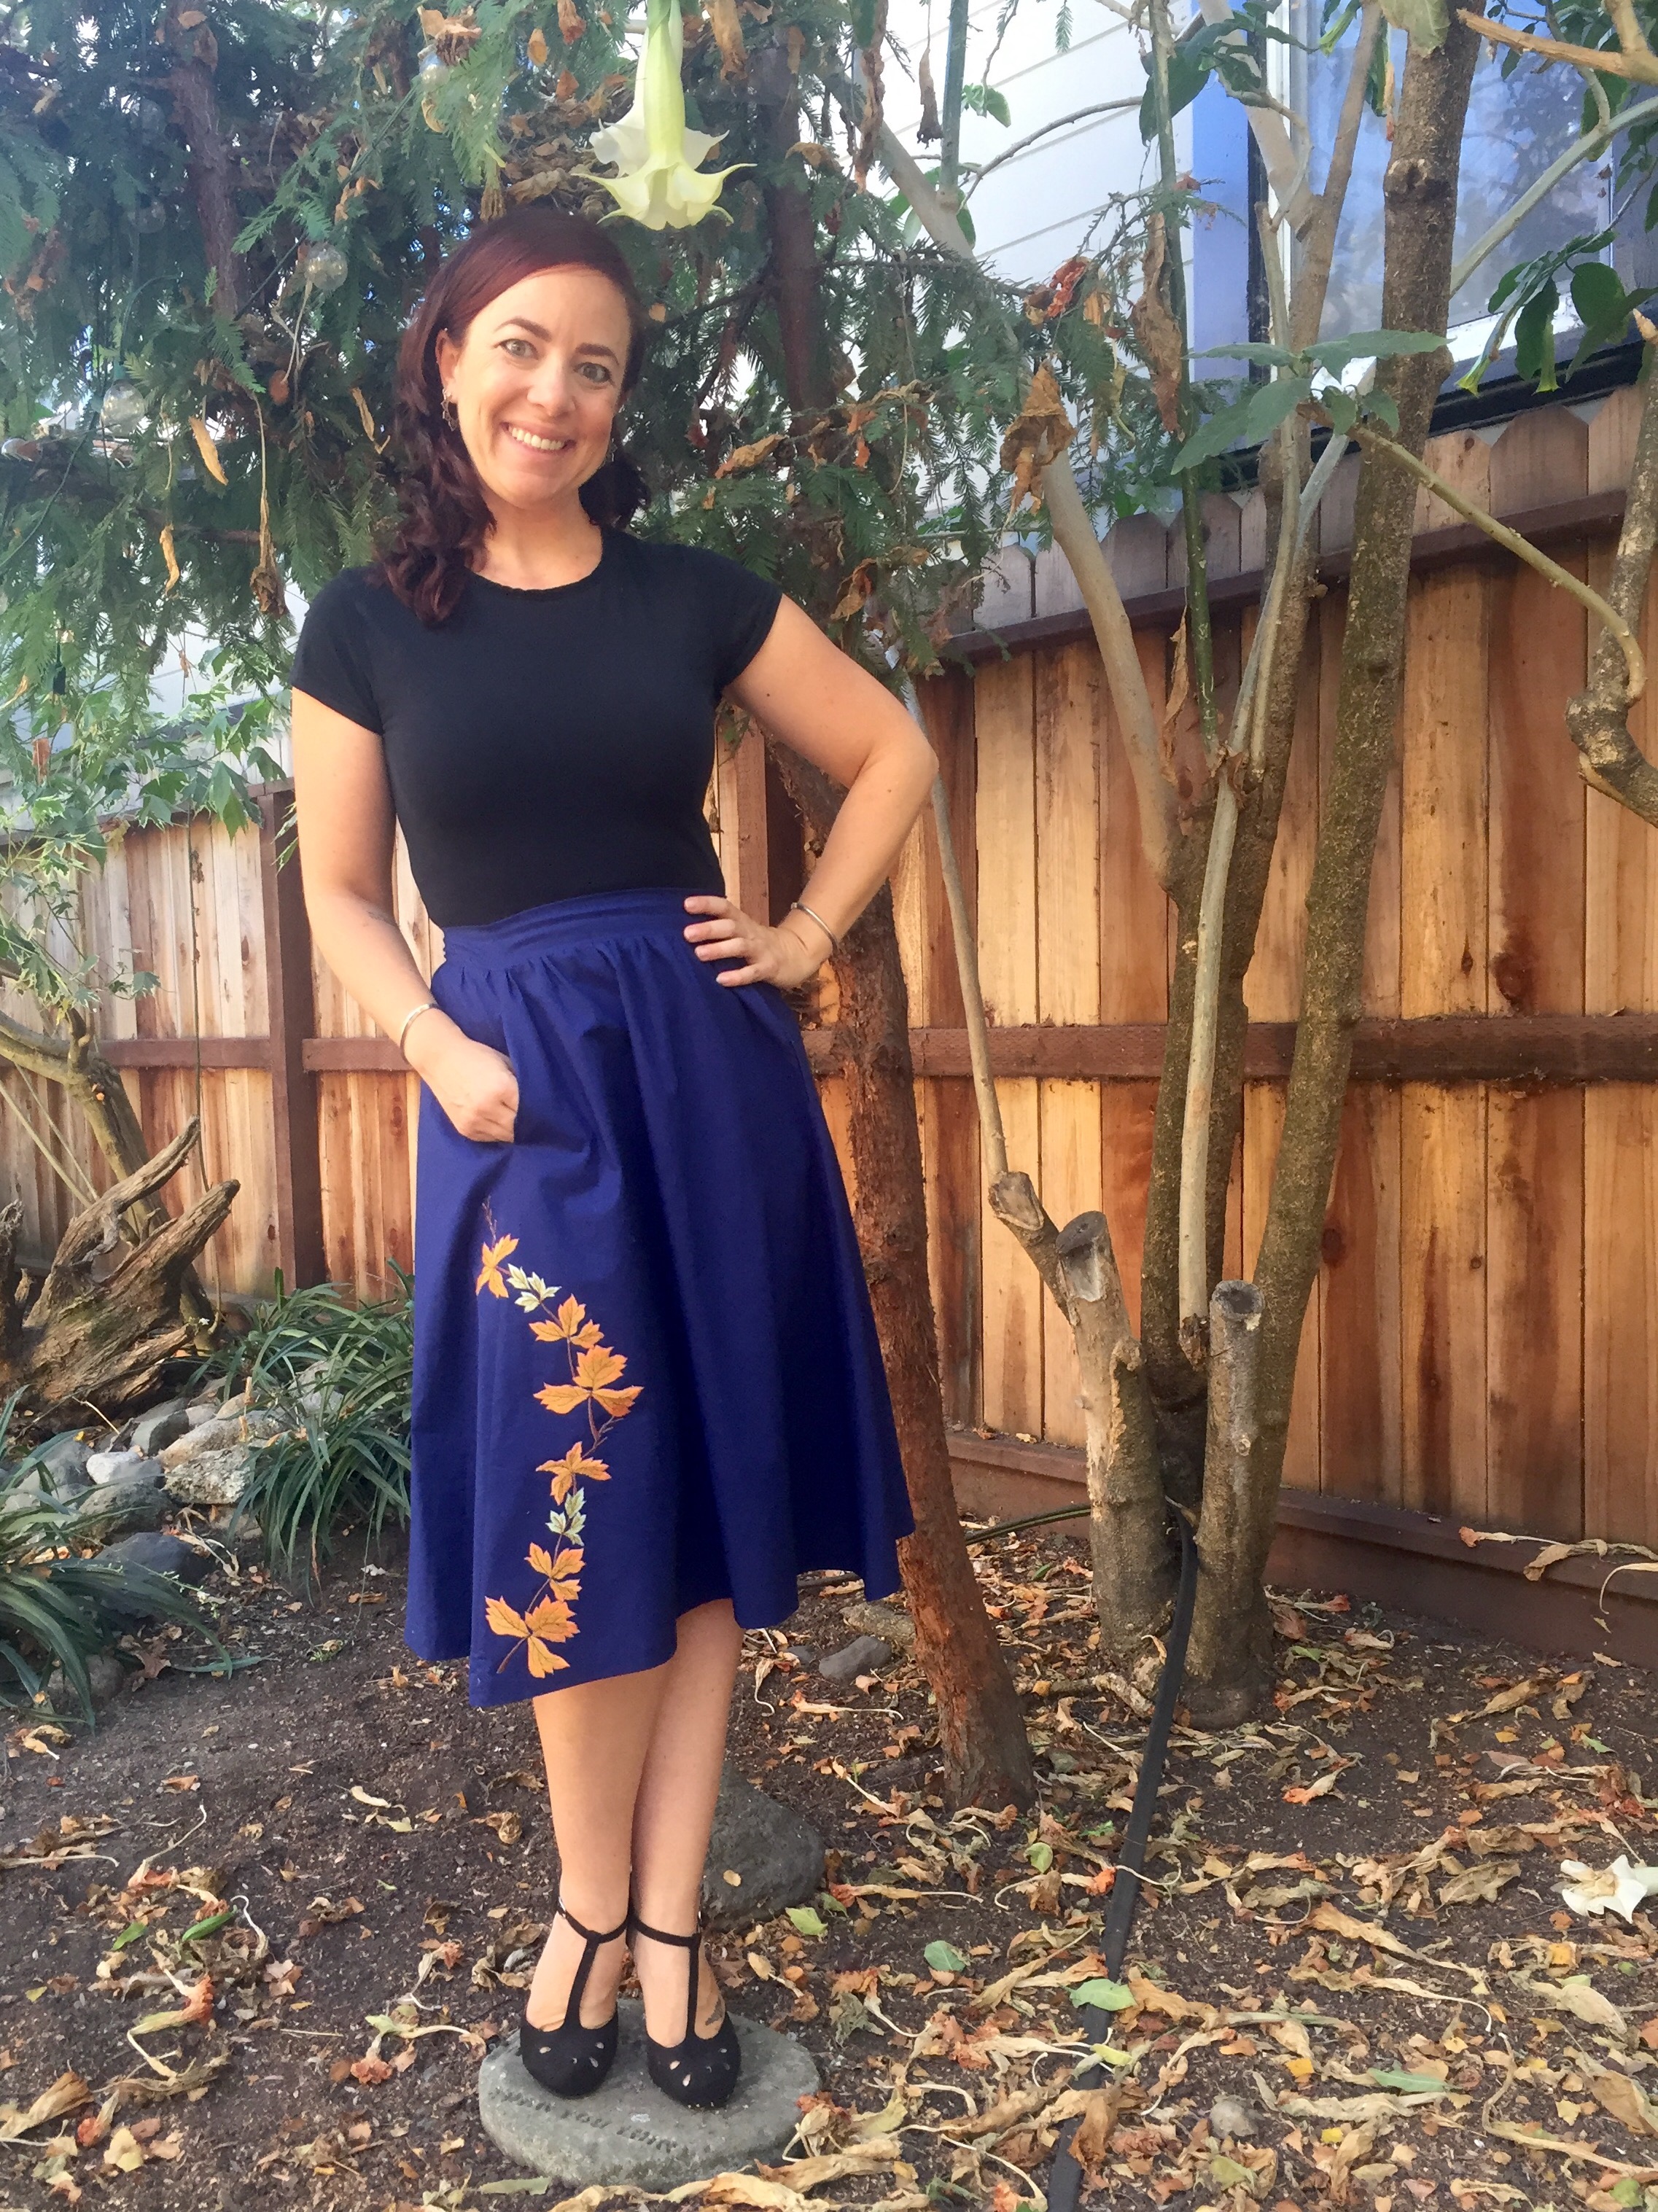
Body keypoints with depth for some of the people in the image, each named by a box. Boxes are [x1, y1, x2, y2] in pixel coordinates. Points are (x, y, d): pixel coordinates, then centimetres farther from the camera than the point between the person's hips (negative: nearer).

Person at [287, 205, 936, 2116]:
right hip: (517, 1077, -1)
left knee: (707, 1488, 4)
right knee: (580, 1494, -2)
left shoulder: (694, 597, 7)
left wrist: (809, 936, 4)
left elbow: (894, 757, 15)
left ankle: (662, 1916, 19)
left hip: (708, 1065, 2)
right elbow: (342, 897, 8)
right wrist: (442, 1049, -9)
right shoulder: (367, 626, 4)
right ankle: (598, 1904, 21)